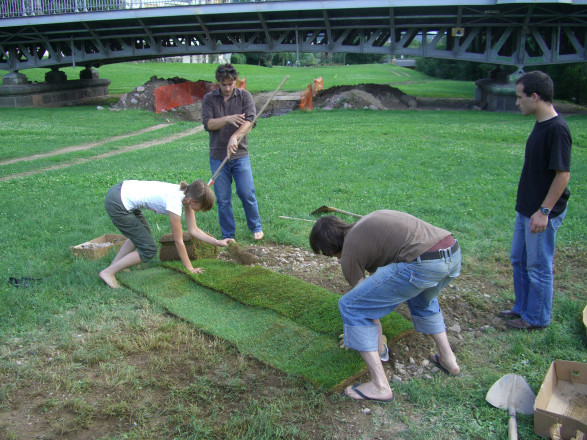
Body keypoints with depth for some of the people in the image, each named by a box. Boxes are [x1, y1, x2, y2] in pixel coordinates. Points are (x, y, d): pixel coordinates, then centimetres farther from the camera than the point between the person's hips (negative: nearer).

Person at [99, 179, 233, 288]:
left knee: (141, 234, 28)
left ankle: (114, 265, 29)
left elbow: (194, 230, 9)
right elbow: (179, 241, -12)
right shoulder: (175, 202, -23)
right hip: (116, 204, -9)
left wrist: (218, 242, 4)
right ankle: (109, 272, 6)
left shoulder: (187, 195, -1)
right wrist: (189, 268, -3)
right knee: (149, 249, -2)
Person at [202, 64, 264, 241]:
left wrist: (235, 137, -25)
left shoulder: (245, 96, 2)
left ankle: (256, 227, 22)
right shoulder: (209, 99, 5)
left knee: (247, 193, -1)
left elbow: (249, 120, -11)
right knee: (223, 199, 5)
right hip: (218, 156, 1)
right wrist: (227, 119, -22)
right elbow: (208, 123, -6)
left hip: (240, 154, -1)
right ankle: (227, 235, 19)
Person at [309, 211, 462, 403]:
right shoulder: (364, 224, 30)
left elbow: (367, 301, 14)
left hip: (422, 264, -9)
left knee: (350, 306, 4)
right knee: (422, 299, 41)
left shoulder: (349, 254, 7)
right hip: (454, 252, 9)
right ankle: (448, 359, 43)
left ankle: (380, 386, 6)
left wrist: (378, 346, 30)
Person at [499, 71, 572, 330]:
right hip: (526, 210, 9)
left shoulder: (557, 129, -21)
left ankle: (537, 318, 21)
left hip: (543, 214, -9)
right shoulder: (540, 125, 8)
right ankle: (522, 308, 35)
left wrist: (544, 211, -21)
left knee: (539, 266, 5)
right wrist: (527, 208, 19)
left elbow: (563, 174, -22)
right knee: (519, 260, 19)